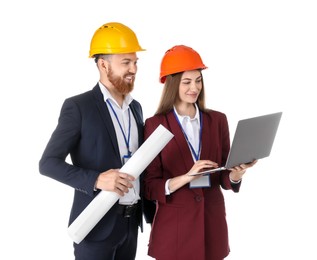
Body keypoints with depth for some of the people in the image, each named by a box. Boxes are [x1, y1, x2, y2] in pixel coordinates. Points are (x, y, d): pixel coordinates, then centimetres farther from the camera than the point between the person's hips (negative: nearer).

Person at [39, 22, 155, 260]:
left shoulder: (135, 107, 11)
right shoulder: (78, 106, -9)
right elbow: (48, 163, -13)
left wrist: (151, 212, 14)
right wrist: (96, 180, -25)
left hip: (131, 221, 6)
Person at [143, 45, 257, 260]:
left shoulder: (217, 120, 4)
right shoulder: (155, 124, -6)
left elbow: (224, 176, 5)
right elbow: (150, 186, -8)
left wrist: (236, 174, -16)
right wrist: (186, 177, -23)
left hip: (212, 222, 3)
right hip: (174, 225, -3)